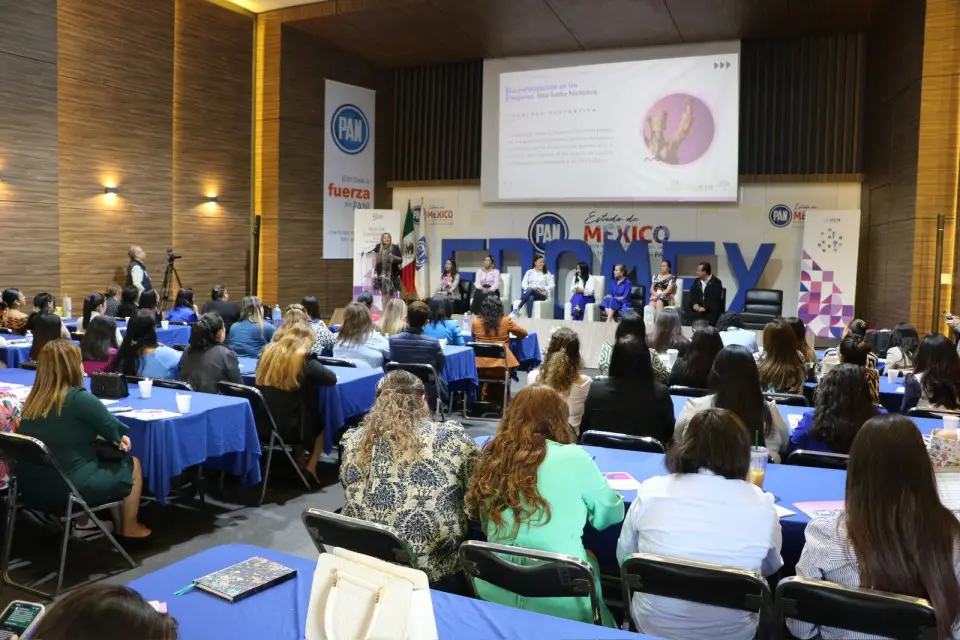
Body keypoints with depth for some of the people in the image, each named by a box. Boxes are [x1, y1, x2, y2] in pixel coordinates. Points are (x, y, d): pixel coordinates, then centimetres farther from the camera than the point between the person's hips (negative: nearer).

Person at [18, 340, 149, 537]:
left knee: (105, 459, 29)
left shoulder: (33, 399, 1)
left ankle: (118, 523, 35)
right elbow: (116, 432, -8)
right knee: (132, 464, 16)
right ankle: (129, 527, 31)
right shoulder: (79, 398, -21)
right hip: (69, 489, -7)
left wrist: (105, 436, 8)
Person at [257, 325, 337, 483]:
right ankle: (310, 467, 19)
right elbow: (332, 379, -9)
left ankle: (300, 462, 36)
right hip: (289, 426, -5)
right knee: (321, 423, 26)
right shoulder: (304, 359, -13)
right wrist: (311, 376, 10)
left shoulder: (268, 351, 3)